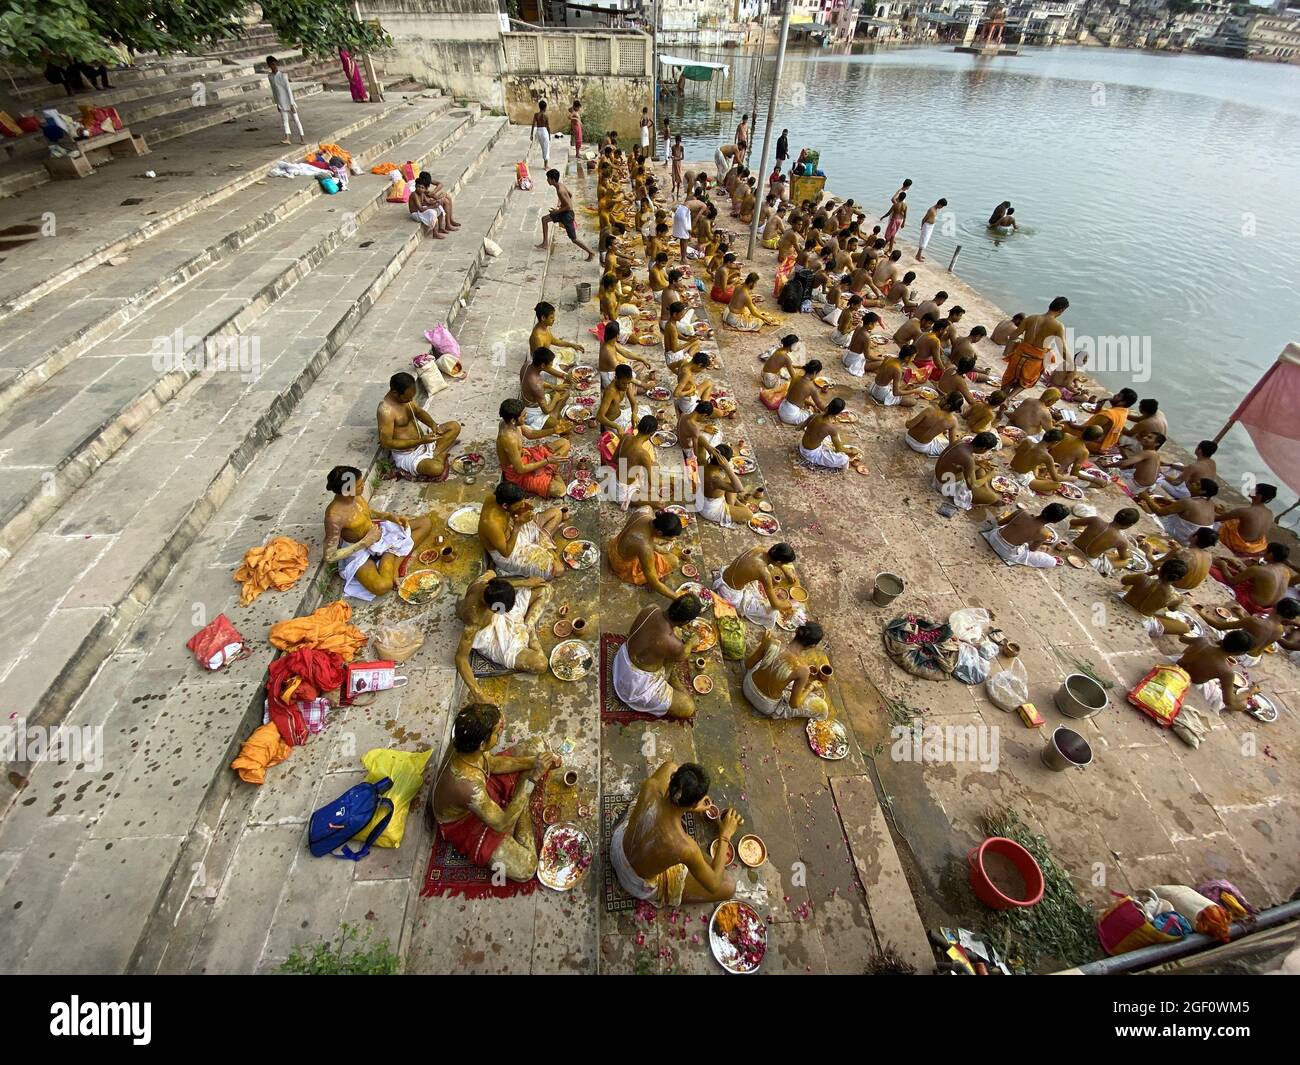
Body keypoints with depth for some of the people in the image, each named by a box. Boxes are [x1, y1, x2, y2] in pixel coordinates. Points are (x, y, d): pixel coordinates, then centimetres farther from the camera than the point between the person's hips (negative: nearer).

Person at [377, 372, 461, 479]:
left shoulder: (406, 395, -5)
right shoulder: (386, 411, -27)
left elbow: (419, 411, 12)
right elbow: (386, 443, -25)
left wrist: (433, 424, -11)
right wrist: (421, 441, -28)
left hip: (422, 440, 8)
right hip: (407, 454, -8)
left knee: (455, 426, 3)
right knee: (436, 468, -35)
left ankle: (435, 455, -8)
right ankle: (440, 455, -1)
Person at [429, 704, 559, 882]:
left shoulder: (463, 742, -25)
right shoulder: (468, 785, -44)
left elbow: (492, 763, -4)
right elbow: (501, 825, -31)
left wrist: (533, 762, -15)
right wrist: (532, 778, -38)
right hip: (463, 821, -6)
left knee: (535, 748, 3)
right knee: (524, 869, -16)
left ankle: (520, 807, 8)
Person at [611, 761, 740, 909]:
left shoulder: (650, 788, -33)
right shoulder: (685, 847, -41)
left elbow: (670, 766, -5)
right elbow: (714, 886, -19)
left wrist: (692, 806, -5)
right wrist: (725, 836, -15)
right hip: (641, 883, -4)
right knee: (729, 886, 4)